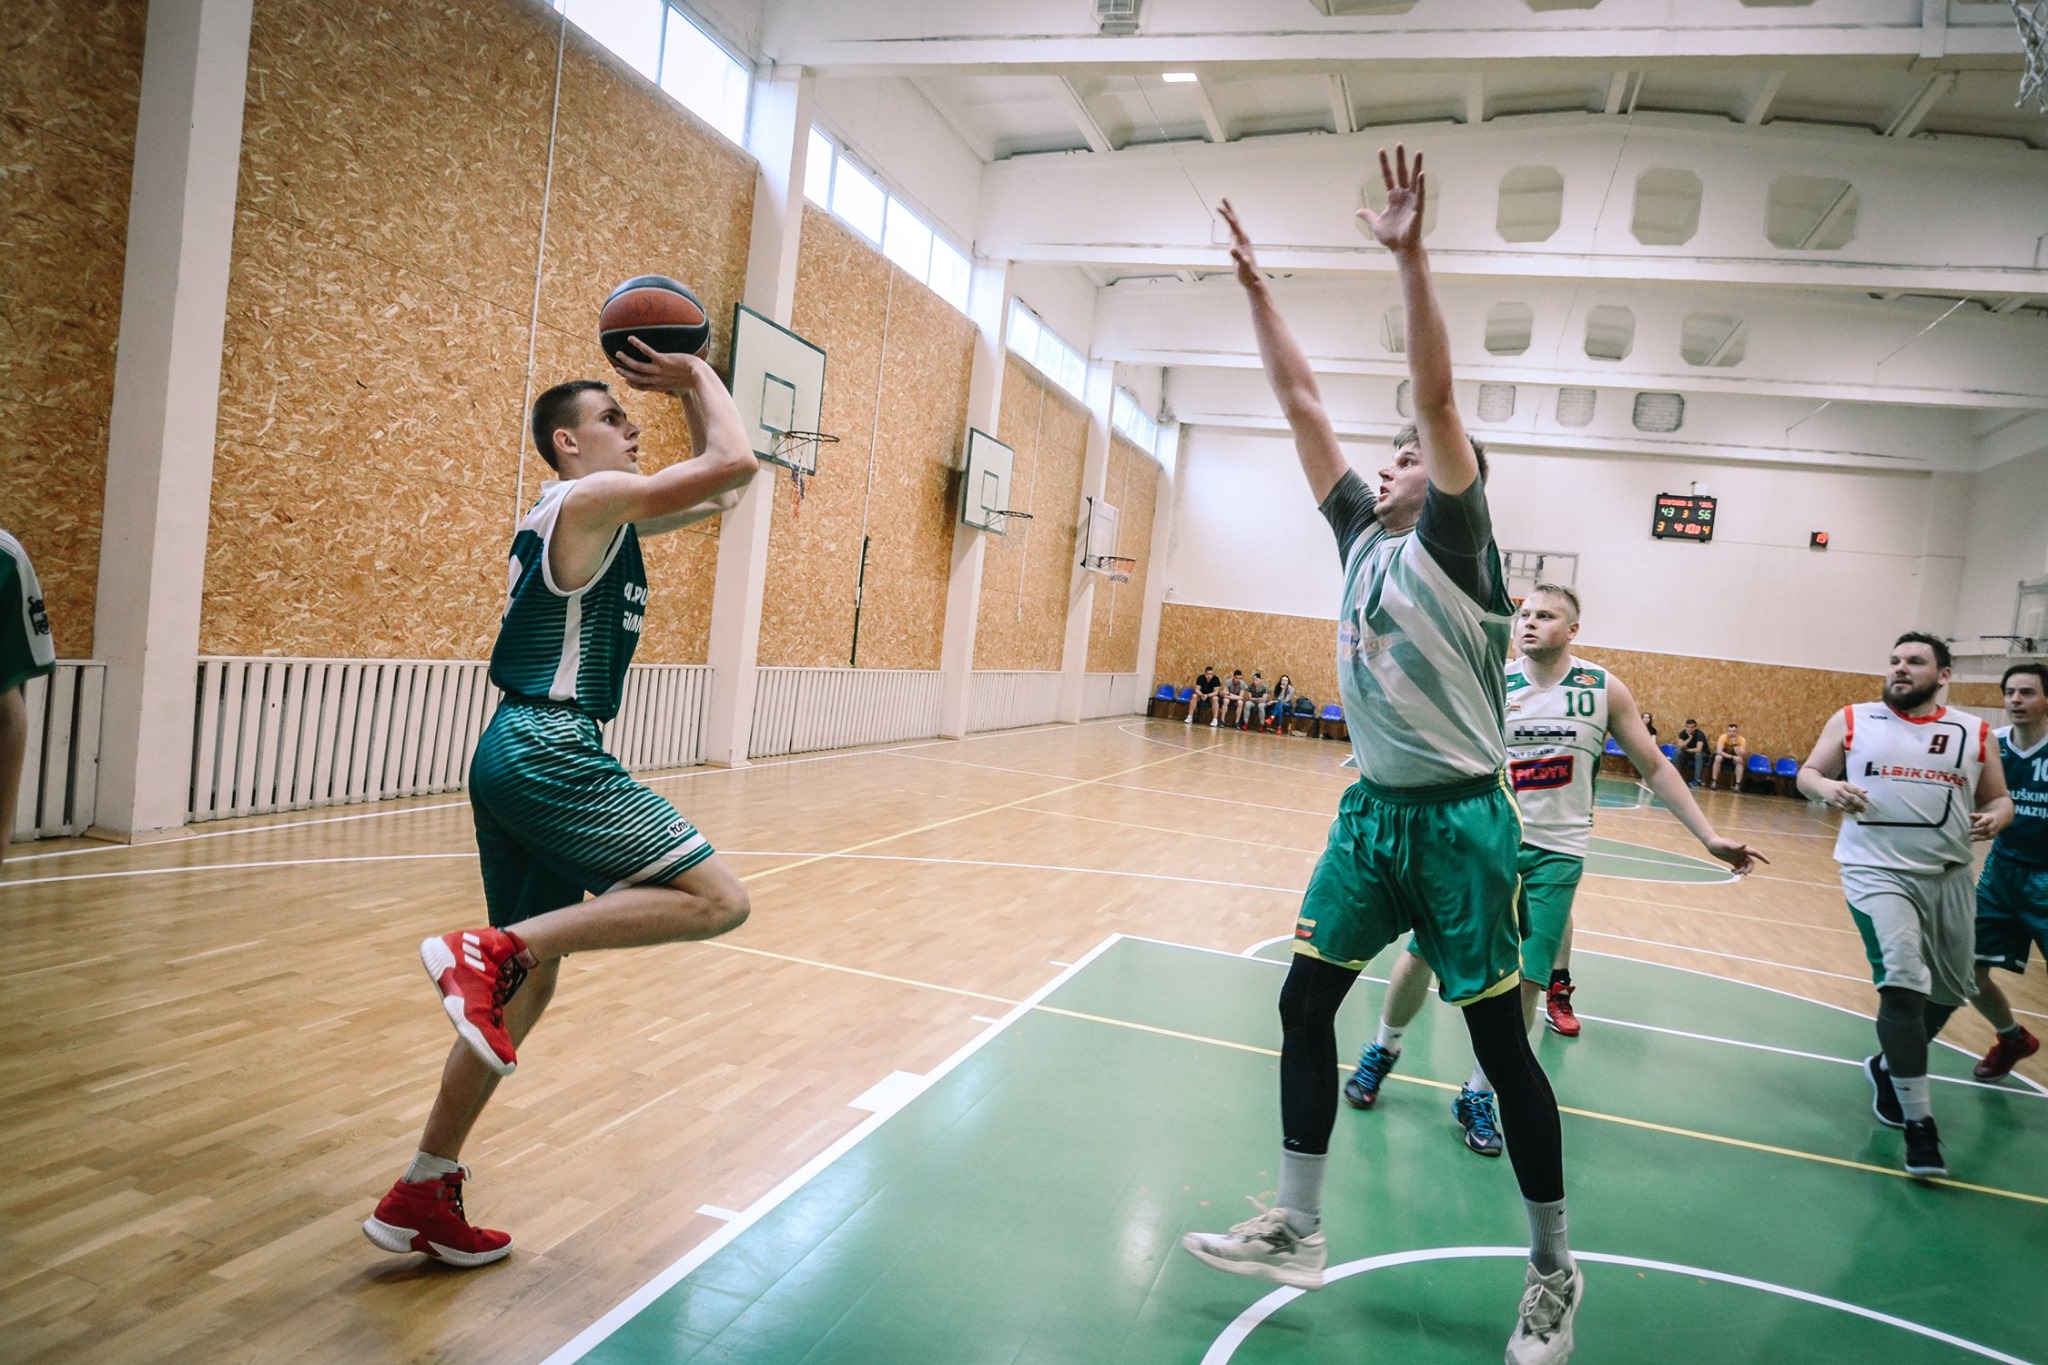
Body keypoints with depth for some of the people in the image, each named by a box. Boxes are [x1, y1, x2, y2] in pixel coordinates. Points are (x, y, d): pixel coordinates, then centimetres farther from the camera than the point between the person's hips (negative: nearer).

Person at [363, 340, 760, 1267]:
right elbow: (735, 461, -14)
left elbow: (713, 495, 30)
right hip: (549, 750, -10)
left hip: (517, 757, 10)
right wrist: (697, 376, 2)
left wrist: (686, 389, 23)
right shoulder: (589, 499, -6)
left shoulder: (597, 519, 22)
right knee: (715, 900, -16)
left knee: (530, 979, 15)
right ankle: (490, 949, -17)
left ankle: (421, 1198, 21)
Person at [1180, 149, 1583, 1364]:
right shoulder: (1362, 536, 9)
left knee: (1501, 1040, 2)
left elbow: (1437, 394, -20)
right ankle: (1299, 1228, 20)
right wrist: (1257, 286, 9)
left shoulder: (1455, 543, -7)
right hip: (1374, 811, 7)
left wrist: (1411, 257, -25)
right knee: (1305, 1001, 6)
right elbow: (1303, 402, 9)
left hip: (1460, 820, -7)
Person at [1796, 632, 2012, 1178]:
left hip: (1947, 876, 4)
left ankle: (1888, 1066, 41)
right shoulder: (1852, 720, 3)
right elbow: (1807, 774, 7)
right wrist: (1828, 788, -16)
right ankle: (1919, 1124, -9)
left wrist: (1997, 817, -12)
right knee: (1903, 982, -18)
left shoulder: (1973, 732, 8)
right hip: (1878, 870, -4)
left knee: (1949, 991, 14)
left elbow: (1999, 798, 12)